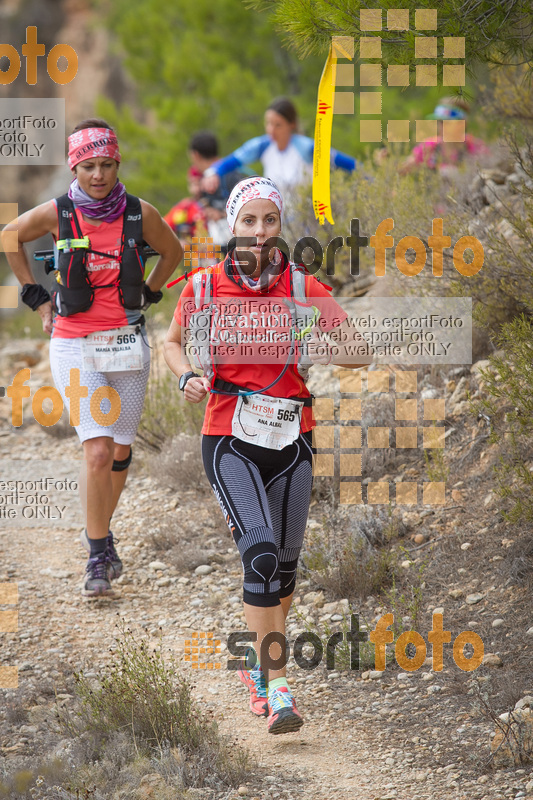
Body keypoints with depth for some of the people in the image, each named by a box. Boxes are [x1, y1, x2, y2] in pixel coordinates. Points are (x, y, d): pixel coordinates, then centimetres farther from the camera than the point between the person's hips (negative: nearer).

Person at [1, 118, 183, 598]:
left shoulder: (140, 214, -3)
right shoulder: (56, 215, -7)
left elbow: (172, 252, 17)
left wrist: (146, 297, 11)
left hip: (127, 343, 2)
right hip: (75, 346, -2)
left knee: (120, 452, 8)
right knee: (98, 451, -14)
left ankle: (101, 533, 32)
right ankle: (98, 555, -2)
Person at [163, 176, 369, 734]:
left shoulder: (302, 287, 0)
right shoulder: (203, 286, 0)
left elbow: (359, 351, 4)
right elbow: (172, 342, 17)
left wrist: (324, 349, -17)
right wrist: (187, 377, -3)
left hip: (290, 441, 2)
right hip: (229, 441, -2)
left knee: (284, 563, 9)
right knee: (261, 555, -21)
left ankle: (258, 663, 36)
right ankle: (276, 690, -21)